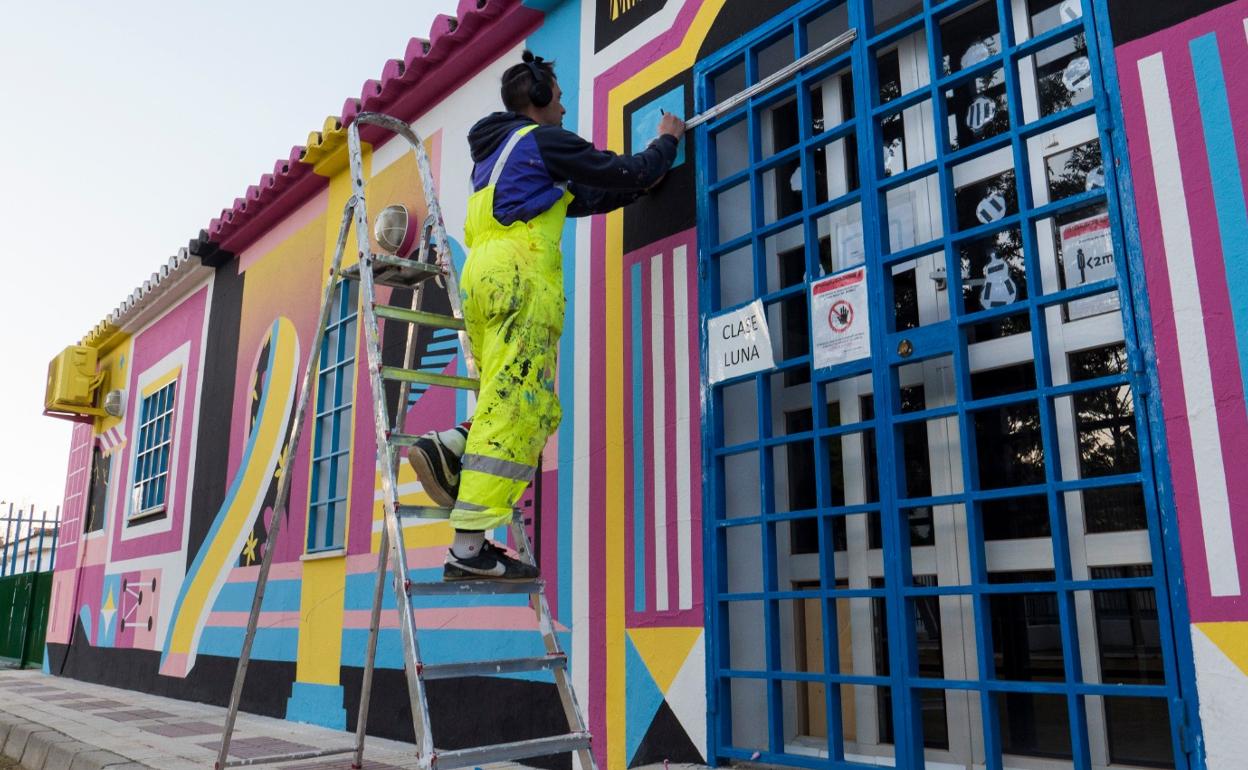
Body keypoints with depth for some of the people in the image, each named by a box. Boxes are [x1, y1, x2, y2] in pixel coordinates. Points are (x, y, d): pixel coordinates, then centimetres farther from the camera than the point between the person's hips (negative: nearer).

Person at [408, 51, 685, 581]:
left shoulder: (493, 154, 30)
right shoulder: (544, 140, 3)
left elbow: (577, 201, 32)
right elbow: (627, 174, 3)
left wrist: (640, 186, 33)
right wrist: (666, 141, 22)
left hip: (480, 278, 9)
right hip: (522, 276, -9)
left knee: (536, 411, 13)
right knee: (516, 410, -12)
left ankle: (450, 451, -8)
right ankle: (469, 547, -15)